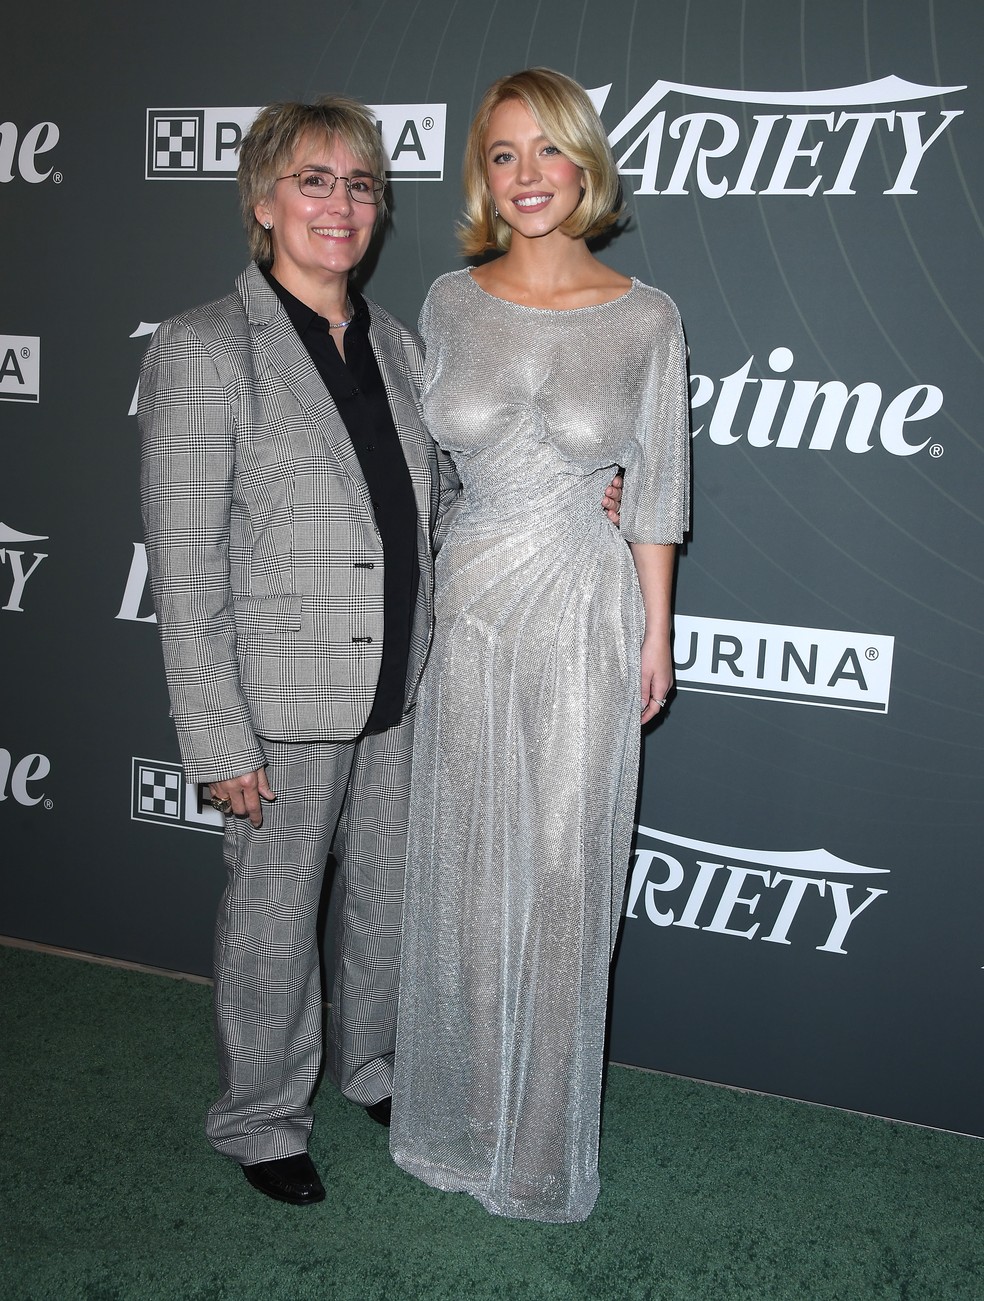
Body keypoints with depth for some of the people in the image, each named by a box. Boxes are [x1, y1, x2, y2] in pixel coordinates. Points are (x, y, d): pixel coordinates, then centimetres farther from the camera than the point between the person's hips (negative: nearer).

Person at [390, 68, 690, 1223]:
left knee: (564, 866, 5)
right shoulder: (449, 302, 3)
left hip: (588, 617, -2)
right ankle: (460, 1112, 33)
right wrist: (413, 604, 8)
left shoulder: (644, 317, -3)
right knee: (467, 860, 11)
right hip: (468, 608, 2)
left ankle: (542, 1136, 27)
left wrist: (656, 631, 2)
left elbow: (655, 487, 2)